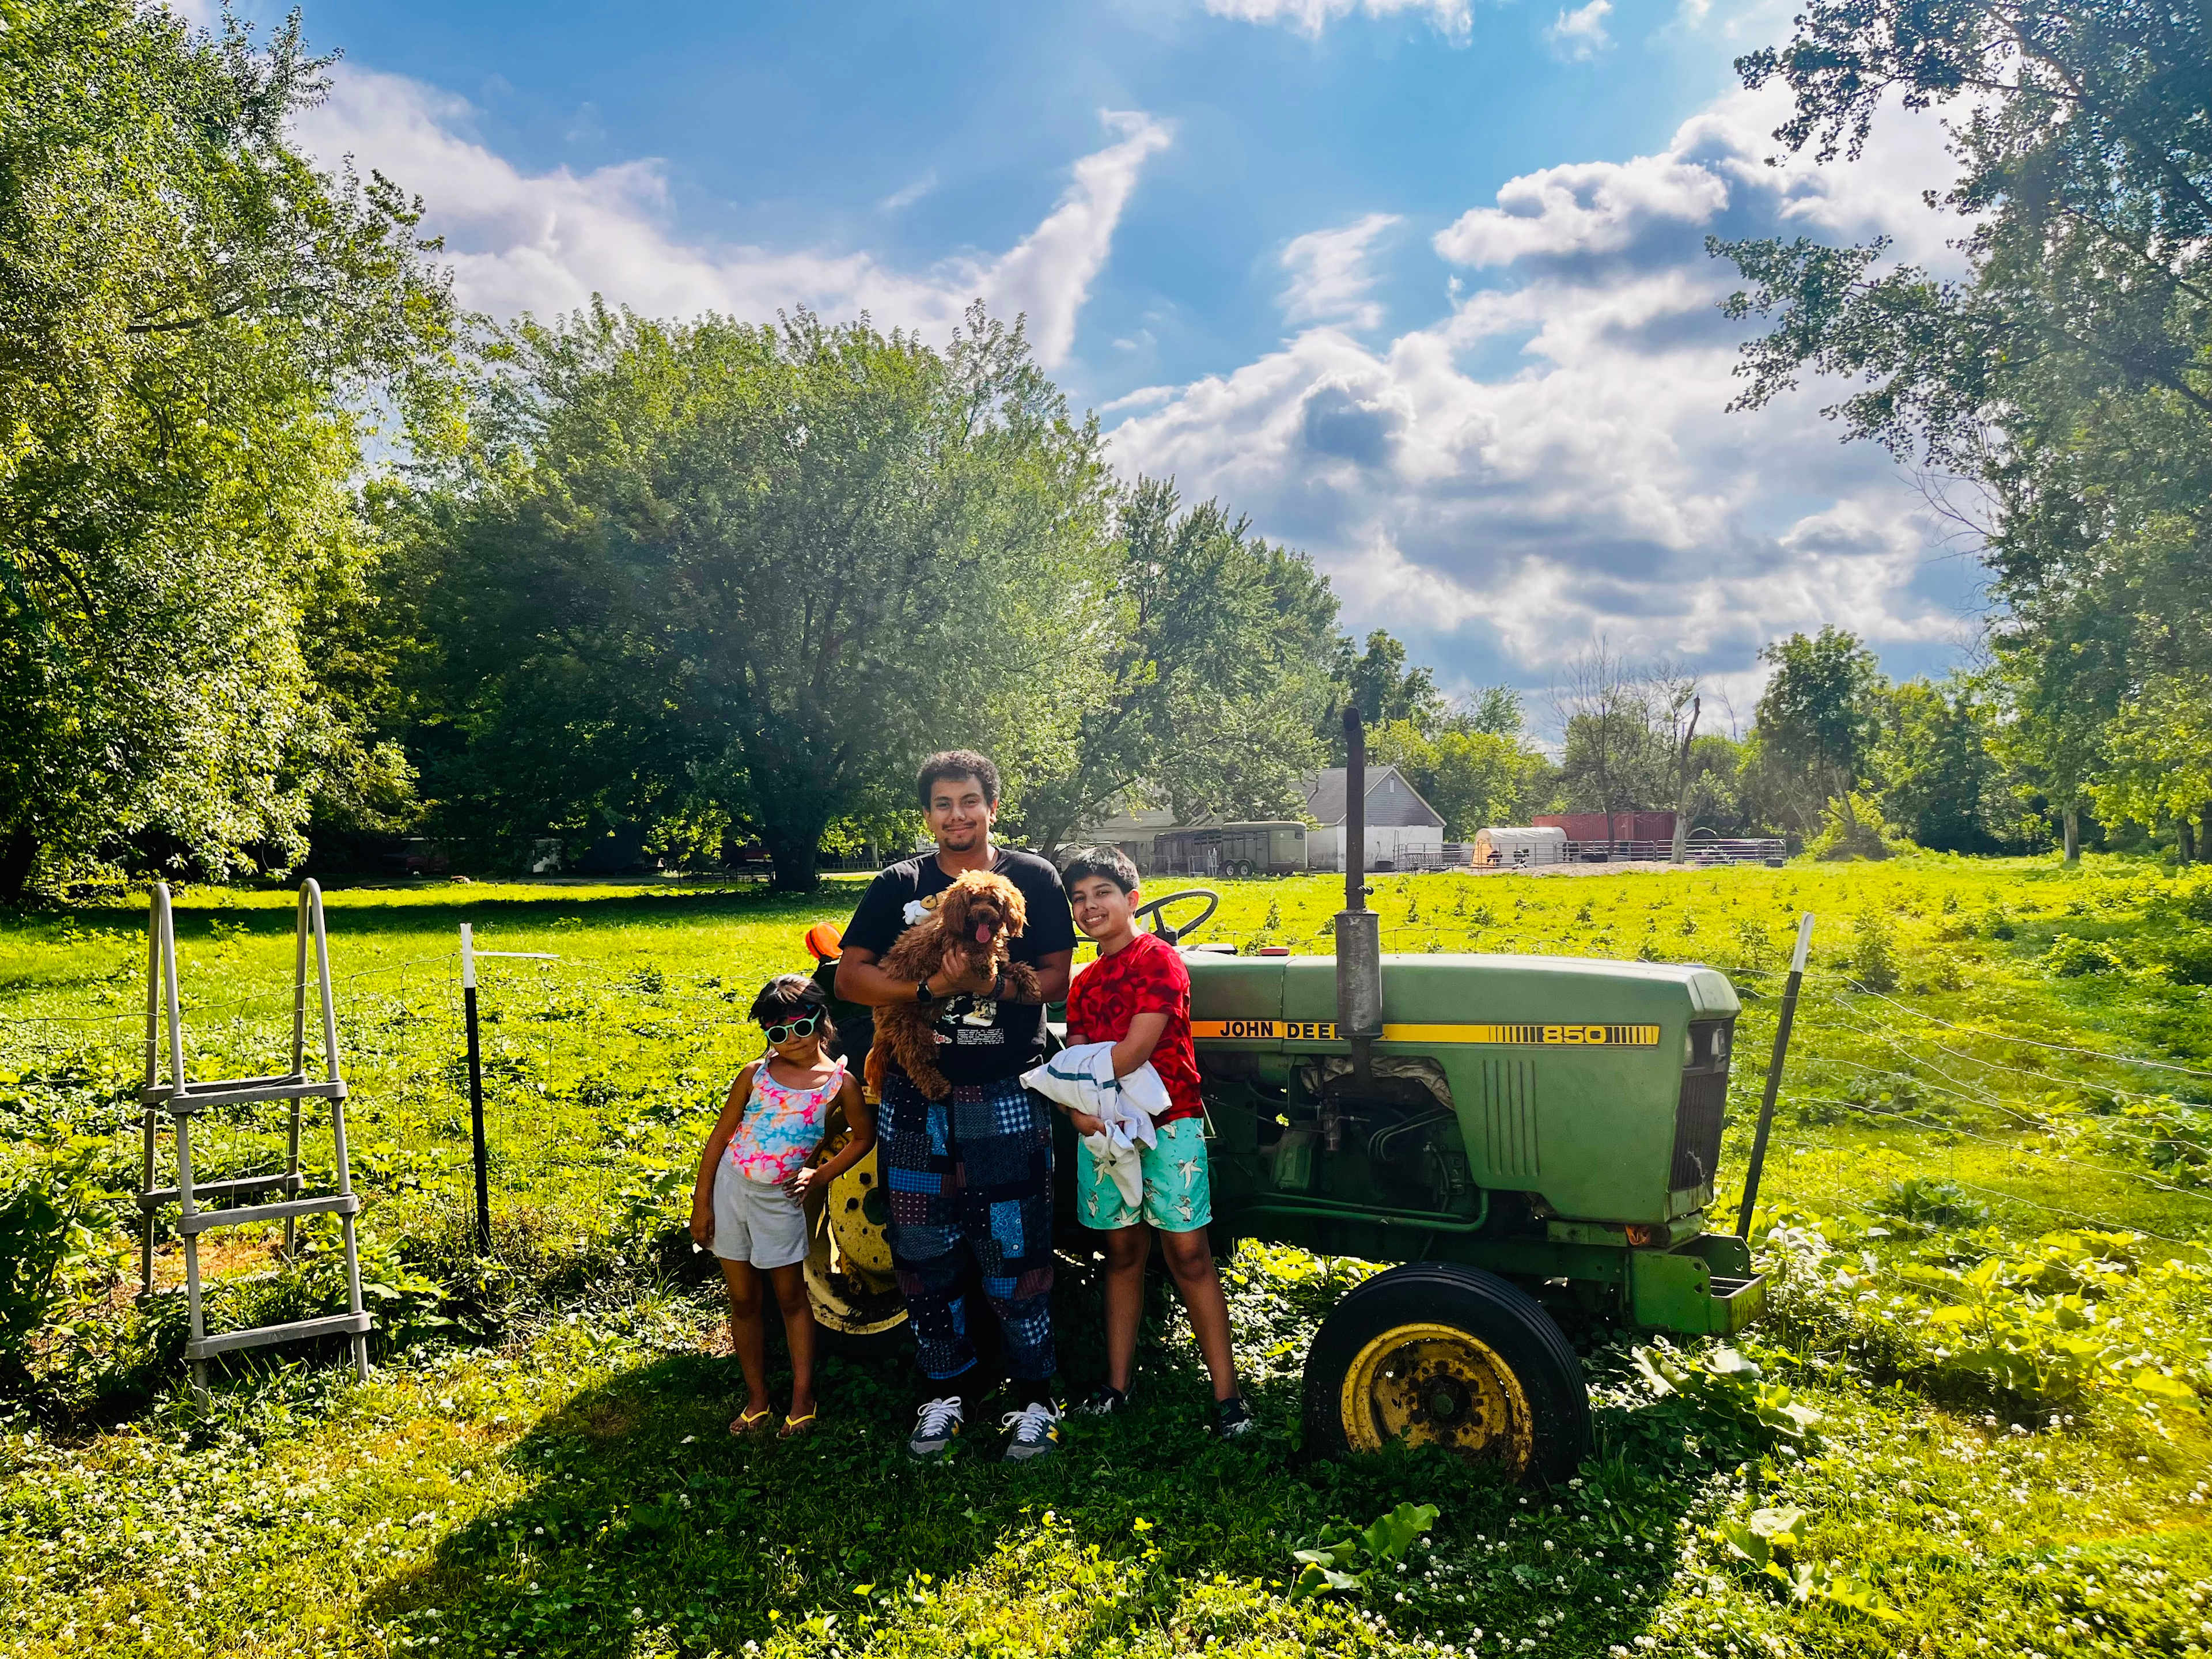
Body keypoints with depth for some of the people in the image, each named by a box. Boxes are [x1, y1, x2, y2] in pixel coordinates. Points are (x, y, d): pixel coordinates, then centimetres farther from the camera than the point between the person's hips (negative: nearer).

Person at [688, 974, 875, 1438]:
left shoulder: (838, 1081, -5)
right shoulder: (757, 1074, -3)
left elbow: (864, 1136, 7)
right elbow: (720, 1136, 1)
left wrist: (821, 1175, -1)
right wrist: (701, 1202, -1)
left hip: (780, 1199, -1)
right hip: (730, 1187, 2)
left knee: (791, 1298, 9)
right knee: (743, 1301, 11)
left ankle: (802, 1399, 19)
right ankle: (757, 1399, 24)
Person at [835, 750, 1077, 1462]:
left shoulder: (1033, 879, 3)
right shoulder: (899, 886, 7)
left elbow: (1056, 977, -3)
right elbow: (850, 976, -2)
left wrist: (989, 982, -20)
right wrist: (930, 985, -18)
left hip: (1006, 1098, -2)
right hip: (918, 1098, 3)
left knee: (1013, 1254, 0)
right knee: (925, 1255, 10)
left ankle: (1033, 1396, 17)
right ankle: (947, 1390, 27)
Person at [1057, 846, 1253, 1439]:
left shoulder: (1159, 958, -7)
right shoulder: (1083, 984, 14)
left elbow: (1138, 1048, -16)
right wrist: (1077, 1107, -13)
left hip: (1168, 1120, -6)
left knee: (1188, 1252, -5)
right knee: (1124, 1251, 12)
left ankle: (1226, 1392, 1)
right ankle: (1117, 1384, 19)